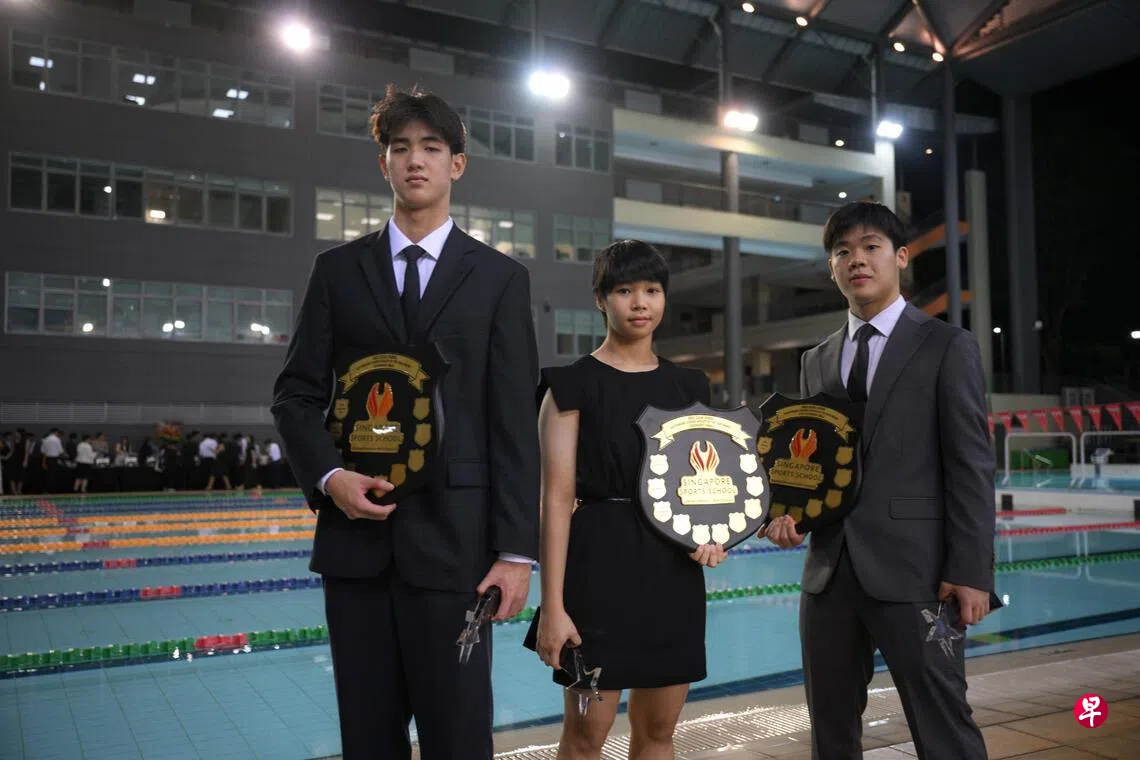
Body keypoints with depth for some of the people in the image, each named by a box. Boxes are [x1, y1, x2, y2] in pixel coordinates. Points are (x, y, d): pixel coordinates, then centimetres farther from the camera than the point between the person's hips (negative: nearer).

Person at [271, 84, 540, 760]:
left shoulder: (500, 278, 4)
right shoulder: (339, 269, 10)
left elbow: (516, 423, -2)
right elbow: (296, 394, 10)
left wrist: (517, 550, -7)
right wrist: (329, 475, -9)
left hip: (453, 539, -2)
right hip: (355, 535, 3)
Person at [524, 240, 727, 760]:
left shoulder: (687, 386, 10)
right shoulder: (573, 385, -4)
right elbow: (558, 498, -9)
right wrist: (553, 606, -14)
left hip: (673, 568, 5)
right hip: (599, 561, -5)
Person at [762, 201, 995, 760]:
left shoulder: (947, 346, 1)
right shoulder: (816, 361, 15)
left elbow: (971, 465, -5)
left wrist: (972, 571, -12)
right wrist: (785, 508, -2)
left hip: (913, 571, -5)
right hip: (829, 571, 5)